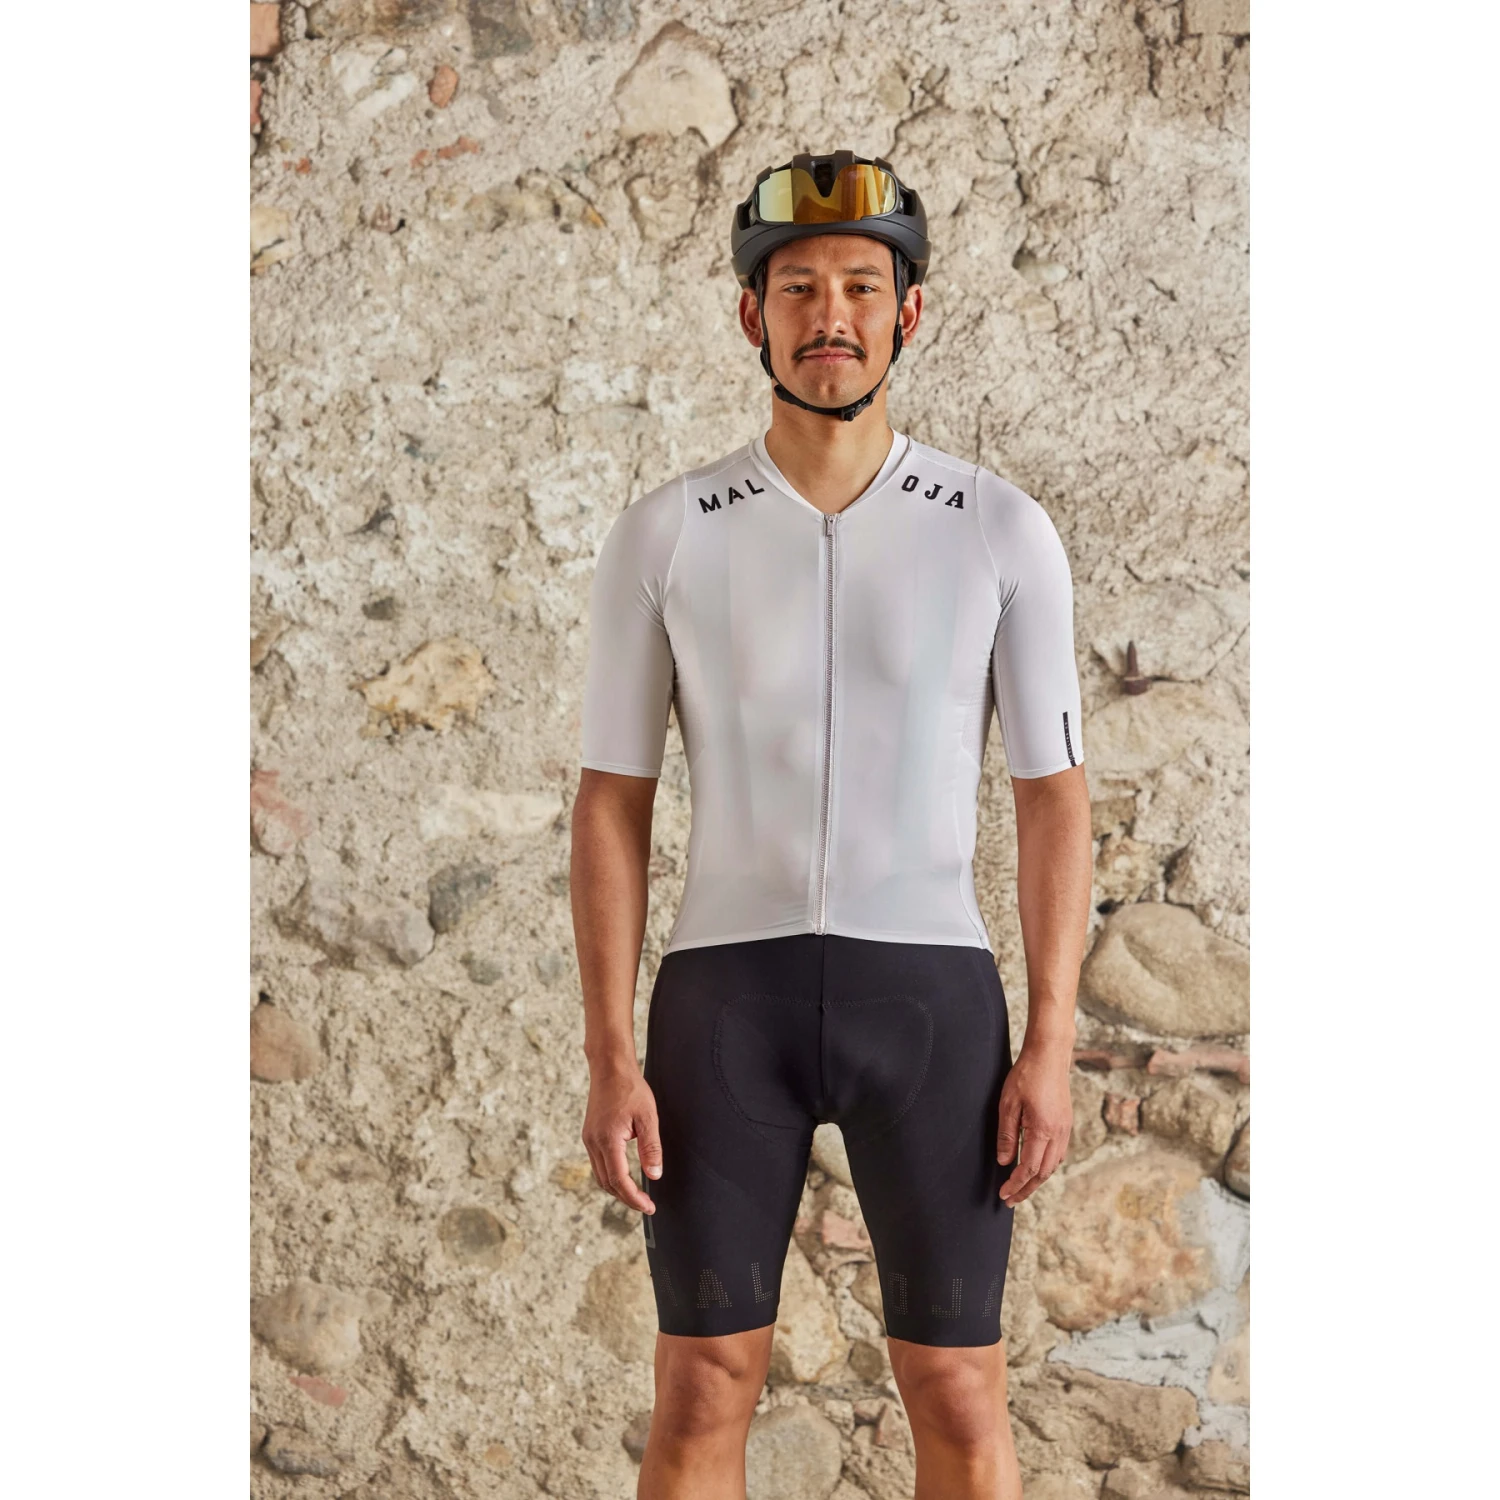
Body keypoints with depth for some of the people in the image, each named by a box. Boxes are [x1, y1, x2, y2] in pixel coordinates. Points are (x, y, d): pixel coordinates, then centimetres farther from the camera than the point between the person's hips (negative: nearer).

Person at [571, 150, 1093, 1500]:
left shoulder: (1003, 530, 0)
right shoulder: (663, 536, 1)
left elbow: (1055, 796, 2)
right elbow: (612, 806, 2)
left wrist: (1053, 1048, -6)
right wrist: (610, 1063, -5)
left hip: (928, 996, 0)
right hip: (731, 999, 0)